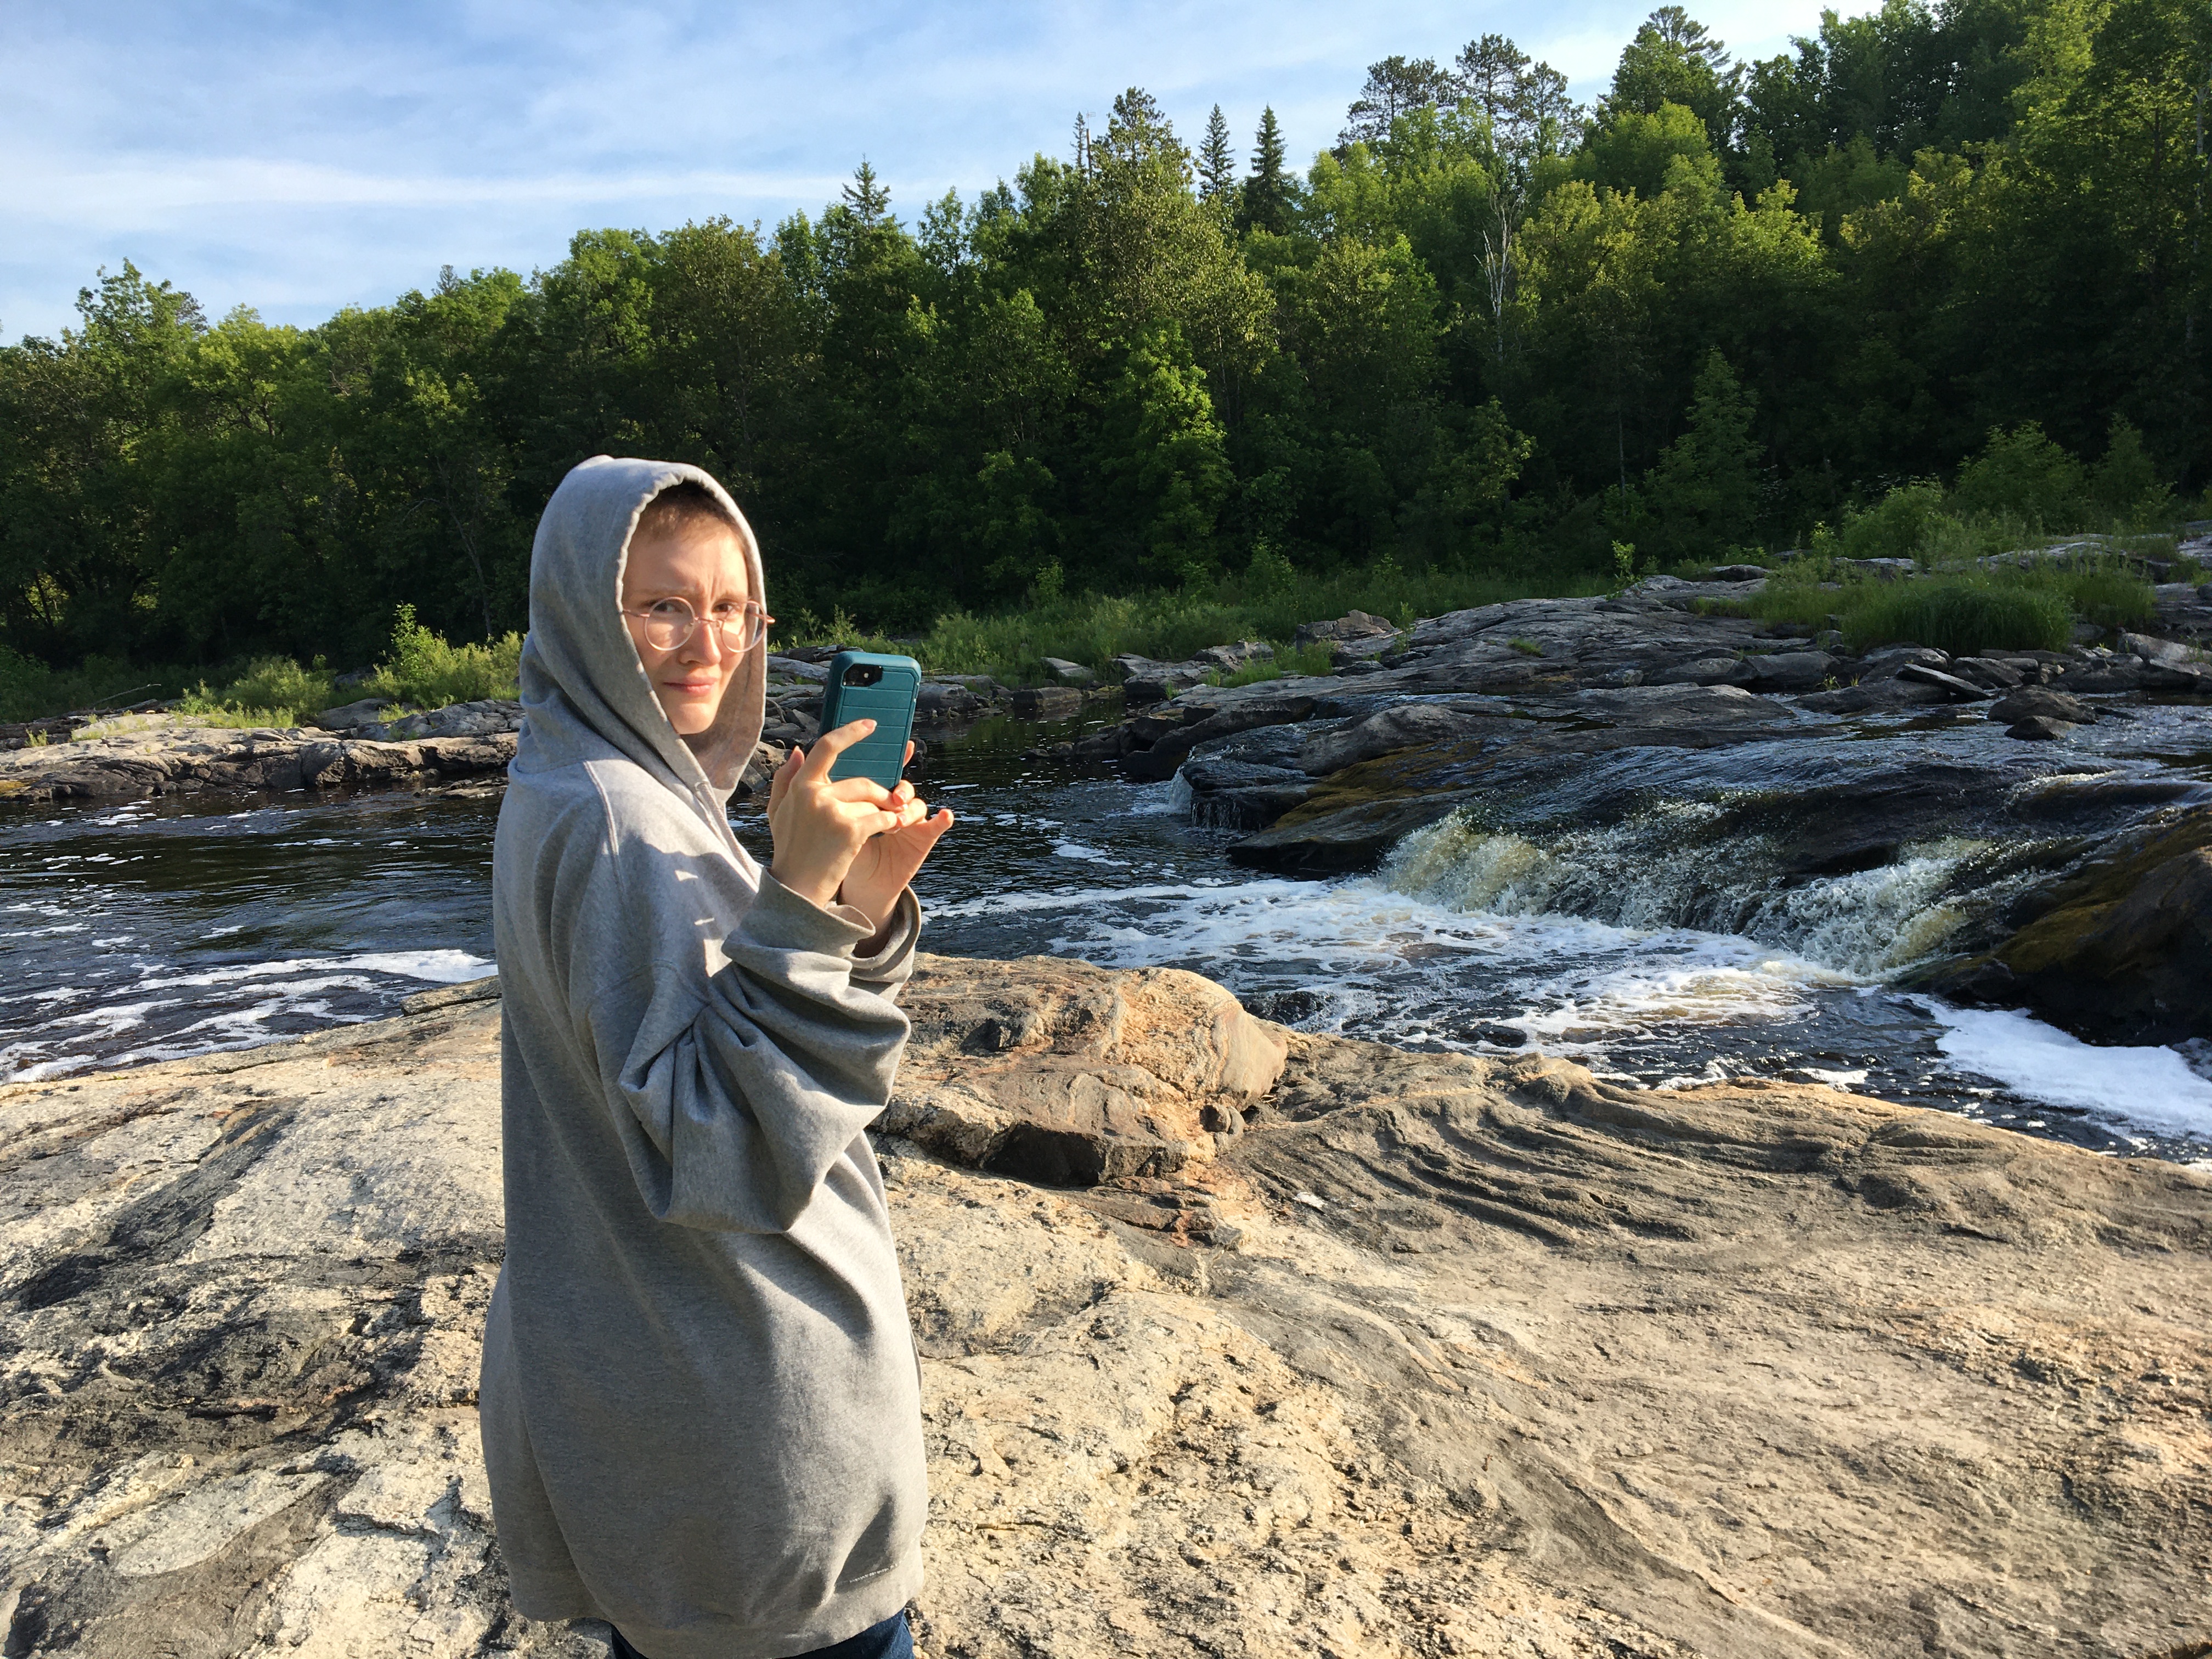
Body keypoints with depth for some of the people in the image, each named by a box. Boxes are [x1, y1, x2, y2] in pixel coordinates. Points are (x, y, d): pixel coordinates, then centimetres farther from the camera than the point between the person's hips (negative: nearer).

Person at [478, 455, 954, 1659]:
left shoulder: (600, 791, 6)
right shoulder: (614, 821, -23)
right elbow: (722, 1154, -29)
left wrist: (867, 901, -10)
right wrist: (800, 901, -35)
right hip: (737, 1407, -9)